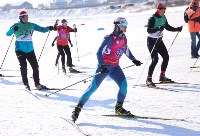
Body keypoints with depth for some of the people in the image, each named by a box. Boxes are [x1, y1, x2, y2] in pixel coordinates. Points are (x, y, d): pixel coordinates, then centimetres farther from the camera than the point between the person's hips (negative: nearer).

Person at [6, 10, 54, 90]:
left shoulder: (31, 25, 6)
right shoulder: (16, 26, -1)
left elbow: (42, 29, 6)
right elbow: (8, 33, -8)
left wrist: (48, 28, -13)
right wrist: (13, 30, -28)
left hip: (30, 50, 3)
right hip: (20, 50, -3)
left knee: (35, 66, 1)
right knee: (23, 67, -7)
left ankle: (37, 84, 12)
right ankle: (26, 84, 5)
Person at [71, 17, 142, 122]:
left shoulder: (123, 38, 4)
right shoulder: (110, 38, -18)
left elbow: (126, 50, 24)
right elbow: (99, 52, -20)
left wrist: (134, 60, 28)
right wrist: (102, 66, -30)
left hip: (115, 66, 7)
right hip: (104, 66, -6)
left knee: (123, 84, -10)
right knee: (94, 87, -12)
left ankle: (119, 107, 6)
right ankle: (78, 108, -6)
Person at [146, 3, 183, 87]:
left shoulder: (163, 18, 5)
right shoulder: (152, 18, -18)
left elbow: (167, 27, 18)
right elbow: (148, 30, -28)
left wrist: (177, 29, 5)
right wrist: (158, 28, -43)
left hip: (159, 41, 8)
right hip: (152, 41, -8)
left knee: (166, 57, 5)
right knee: (155, 59, -16)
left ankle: (162, 76, 19)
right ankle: (148, 79, -11)